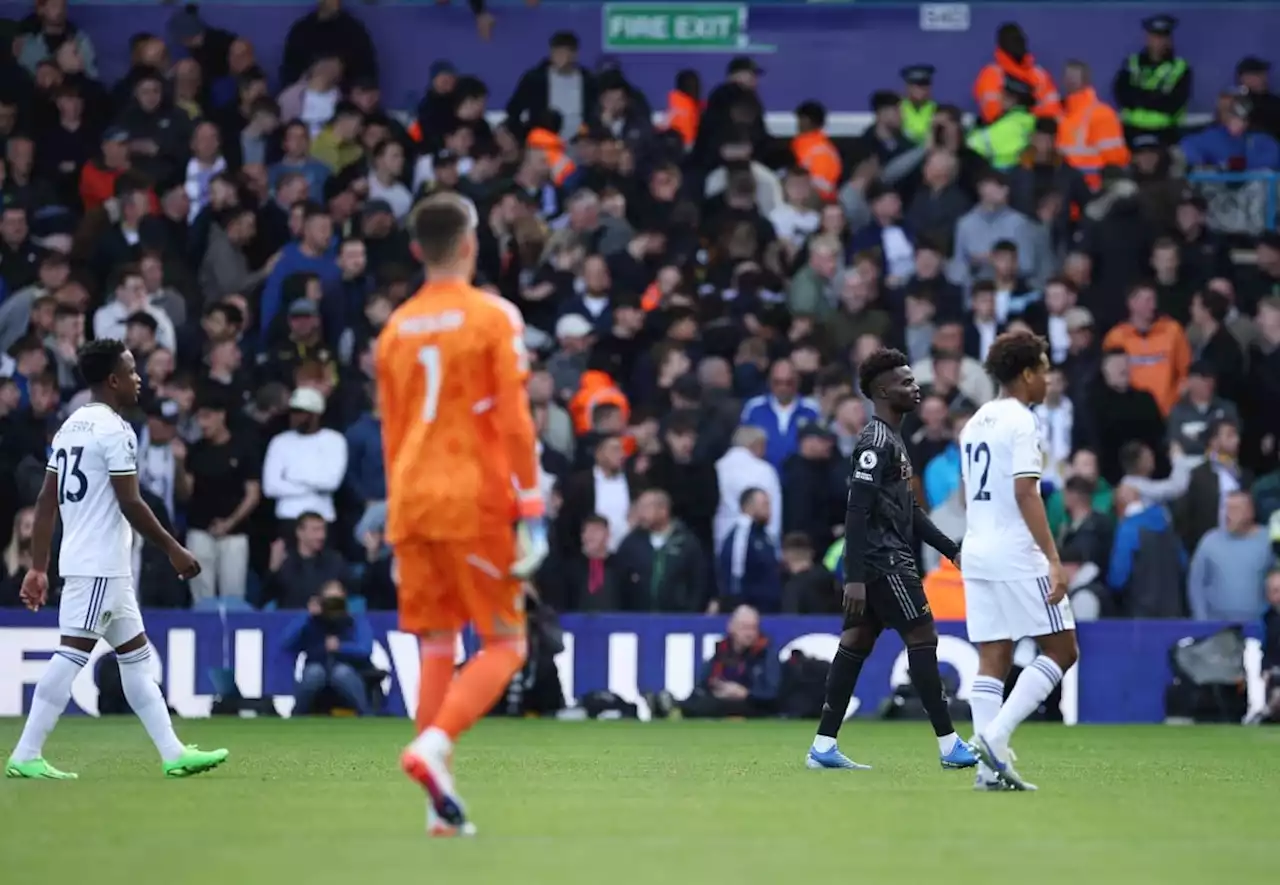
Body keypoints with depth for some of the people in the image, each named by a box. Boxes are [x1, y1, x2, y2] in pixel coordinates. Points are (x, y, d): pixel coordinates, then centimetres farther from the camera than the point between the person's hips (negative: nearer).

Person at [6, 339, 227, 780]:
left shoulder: (71, 426, 15)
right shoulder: (115, 430, -12)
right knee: (72, 654, -10)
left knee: (136, 655, 12)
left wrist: (38, 567, 14)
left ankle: (174, 753, 13)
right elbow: (130, 504, -16)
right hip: (102, 565, -10)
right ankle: (26, 756, -12)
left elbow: (47, 501, 13)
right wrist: (175, 550, -8)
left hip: (80, 561, 10)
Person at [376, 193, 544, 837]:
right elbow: (515, 422, -9)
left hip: (412, 497, 5)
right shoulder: (494, 317, -4)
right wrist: (533, 513, -8)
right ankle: (433, 744, -22)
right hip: (475, 497, -5)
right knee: (505, 646, 2)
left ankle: (442, 807, 3)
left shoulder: (396, 327, 12)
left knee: (436, 648, 9)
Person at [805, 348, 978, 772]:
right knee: (922, 636, -7)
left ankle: (823, 746, 7)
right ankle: (949, 745, -6)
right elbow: (858, 511, -20)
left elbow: (908, 512, 25)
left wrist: (951, 549, 21)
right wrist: (855, 576, -25)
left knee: (856, 644, 7)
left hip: (888, 559, 10)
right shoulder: (876, 443, -14)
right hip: (883, 561, -10)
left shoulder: (892, 441, 19)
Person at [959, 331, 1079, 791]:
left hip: (976, 552, 8)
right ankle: (995, 734, -13)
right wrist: (1053, 559, -21)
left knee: (993, 659, 6)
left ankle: (992, 766, 0)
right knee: (1060, 649, -1)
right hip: (1017, 554, -8)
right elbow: (1025, 493, -18)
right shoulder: (1021, 422, -11)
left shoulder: (975, 424, 15)